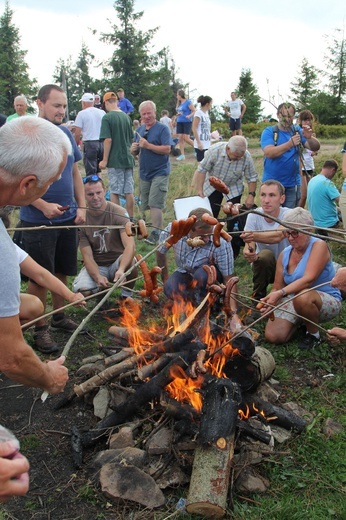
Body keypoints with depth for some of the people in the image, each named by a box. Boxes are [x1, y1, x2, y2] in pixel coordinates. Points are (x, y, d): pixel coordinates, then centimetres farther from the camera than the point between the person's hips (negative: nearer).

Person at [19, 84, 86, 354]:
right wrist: (43, 206, -23)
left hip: (68, 218, 6)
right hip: (38, 220, -6)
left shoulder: (67, 134, 8)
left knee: (62, 271, 16)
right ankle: (40, 329, 17)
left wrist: (81, 206, 4)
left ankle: (59, 317, 33)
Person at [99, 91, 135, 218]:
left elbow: (108, 140, -15)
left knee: (115, 192, 2)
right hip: (128, 159, 6)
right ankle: (131, 219, 14)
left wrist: (104, 160, -10)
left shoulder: (107, 118, -10)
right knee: (129, 191, 9)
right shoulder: (126, 117, 8)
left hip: (115, 160, -6)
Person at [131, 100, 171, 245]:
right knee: (145, 205, 12)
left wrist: (148, 145, -23)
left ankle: (156, 233, -11)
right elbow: (136, 152, 18)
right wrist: (134, 149, -6)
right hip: (144, 172, 7)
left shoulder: (162, 129, -7)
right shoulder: (140, 129, 13)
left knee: (155, 204, -13)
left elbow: (167, 149, -18)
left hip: (160, 172, -7)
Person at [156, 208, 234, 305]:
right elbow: (160, 252, -6)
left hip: (210, 275, -2)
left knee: (201, 274, -36)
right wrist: (165, 279, 0)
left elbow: (228, 279, -27)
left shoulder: (221, 244, -33)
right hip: (184, 272, 2)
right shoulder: (173, 230, -27)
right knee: (170, 289, -27)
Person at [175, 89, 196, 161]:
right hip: (179, 122, 7)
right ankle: (182, 155, 5)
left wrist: (189, 116, -25)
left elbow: (194, 111, -10)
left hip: (187, 122, -7)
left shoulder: (188, 102, -7)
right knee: (180, 138, 1)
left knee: (186, 139, -12)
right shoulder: (179, 103, 14)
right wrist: (178, 115, 7)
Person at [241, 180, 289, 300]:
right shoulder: (254, 215, -14)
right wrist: (247, 250, -51)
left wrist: (254, 236, -62)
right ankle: (258, 297, -11)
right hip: (263, 266, 1)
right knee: (265, 255, -32)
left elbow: (278, 236, -43)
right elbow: (249, 244, -25)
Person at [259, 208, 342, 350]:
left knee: (302, 296, -40)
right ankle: (301, 319, 17)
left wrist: (281, 293, -39)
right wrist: (270, 302, -19)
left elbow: (309, 279, -28)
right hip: (294, 301, 6)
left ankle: (314, 334, -10)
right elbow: (277, 287, 4)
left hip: (327, 302, -6)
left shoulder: (318, 245, -14)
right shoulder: (285, 254, 4)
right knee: (273, 336, -14)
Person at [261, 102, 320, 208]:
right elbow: (269, 153, -20)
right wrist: (290, 144, -33)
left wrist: (309, 138, -24)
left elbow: (315, 148, -2)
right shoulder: (269, 132, -4)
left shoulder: (297, 131, 5)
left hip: (292, 184, 3)